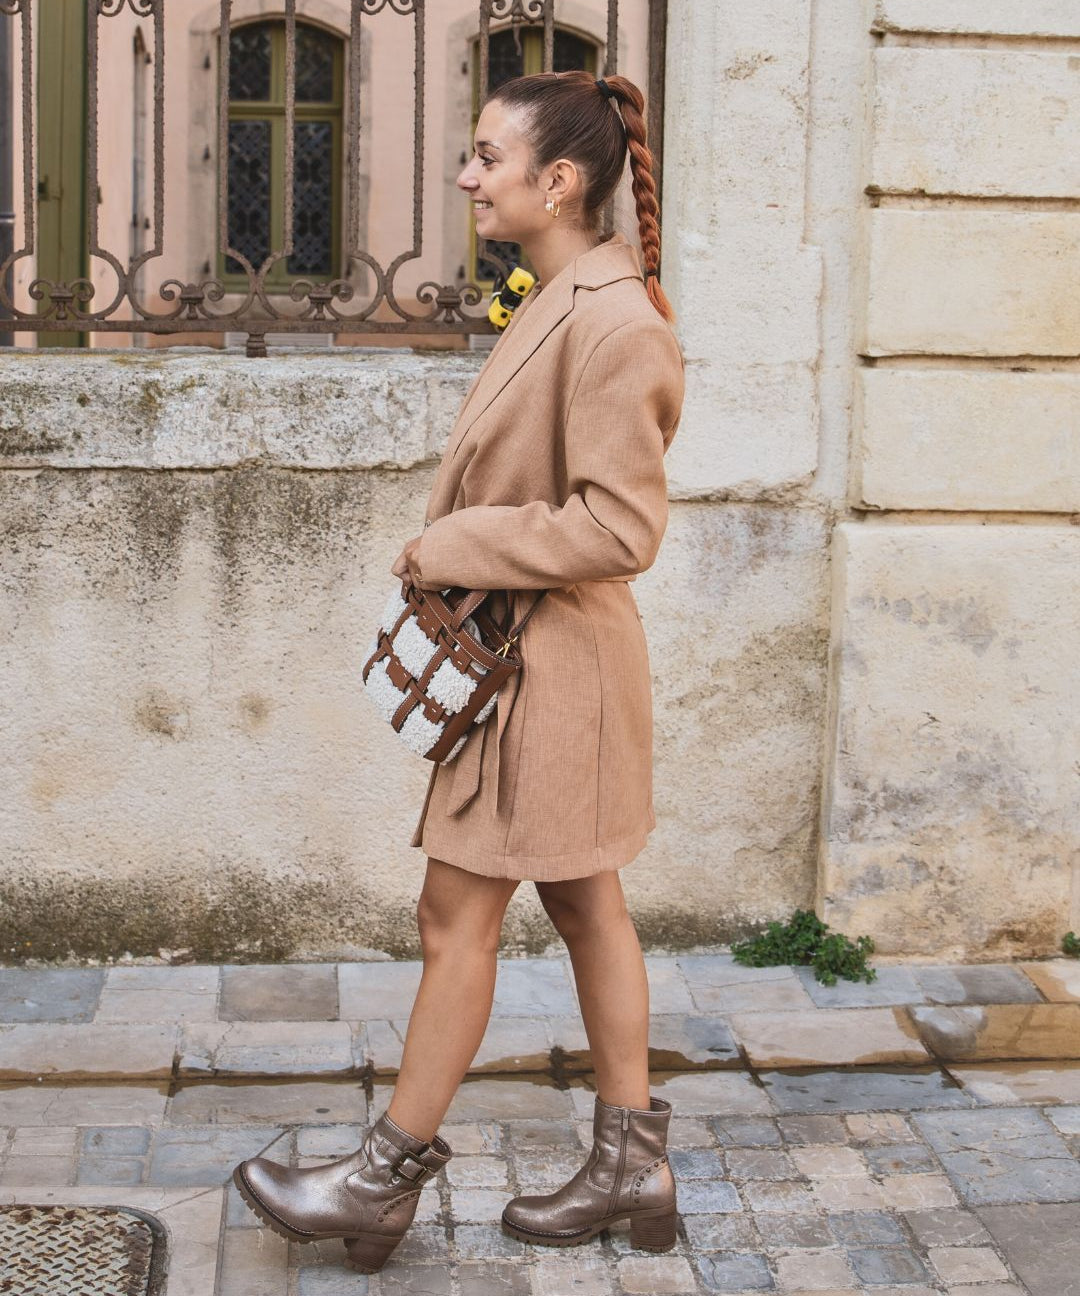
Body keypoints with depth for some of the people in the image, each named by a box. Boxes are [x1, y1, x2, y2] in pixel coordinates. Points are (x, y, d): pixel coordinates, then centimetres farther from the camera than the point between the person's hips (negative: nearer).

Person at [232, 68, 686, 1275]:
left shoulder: (613, 320, -20)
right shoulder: (557, 305, 10)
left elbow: (620, 526, -23)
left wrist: (451, 546, -18)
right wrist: (454, 547, 7)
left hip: (548, 665, -10)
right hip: (525, 654, 10)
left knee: (458, 913, 1)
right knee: (586, 905, 14)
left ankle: (389, 1174, 15)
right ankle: (632, 1161, 26)